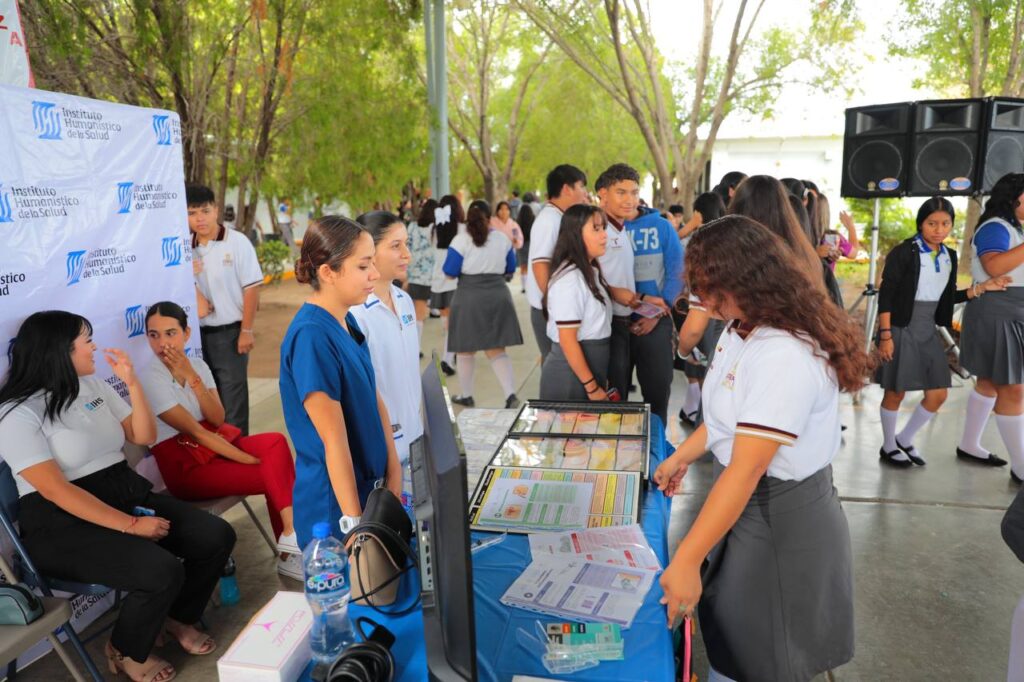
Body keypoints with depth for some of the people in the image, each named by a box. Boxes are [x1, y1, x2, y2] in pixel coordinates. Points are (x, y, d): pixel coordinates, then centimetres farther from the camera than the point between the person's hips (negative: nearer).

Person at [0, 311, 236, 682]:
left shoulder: (94, 386, 10)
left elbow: (145, 437, 12)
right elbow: (56, 490, -20)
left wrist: (132, 383, -1)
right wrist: (130, 525, -24)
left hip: (128, 493, 7)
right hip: (64, 523, -7)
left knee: (217, 536, -10)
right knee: (162, 571, -29)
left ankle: (178, 618, 17)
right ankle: (126, 652, 3)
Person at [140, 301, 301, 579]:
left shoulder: (197, 365, 4)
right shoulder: (149, 378, -15)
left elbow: (217, 420, -7)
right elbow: (196, 432, -19)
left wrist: (191, 377, -18)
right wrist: (253, 460, -21)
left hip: (215, 445, 6)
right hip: (185, 468, -6)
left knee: (276, 442, -20)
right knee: (273, 472, -23)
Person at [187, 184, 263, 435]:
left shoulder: (236, 242, -6)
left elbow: (251, 288, -8)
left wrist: (247, 330, -11)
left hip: (230, 331, -4)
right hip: (198, 333, 4)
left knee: (232, 398, 1)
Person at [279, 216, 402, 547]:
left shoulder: (347, 321, 3)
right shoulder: (311, 336, -24)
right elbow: (334, 440, -23)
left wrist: (393, 473, 4)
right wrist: (354, 520, -19)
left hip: (368, 485, 8)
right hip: (334, 500, -8)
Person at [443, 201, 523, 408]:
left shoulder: (461, 240, -6)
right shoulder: (503, 239, 5)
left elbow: (450, 272, -5)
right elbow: (510, 270, 14)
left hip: (469, 298, -3)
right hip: (498, 296, 3)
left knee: (466, 351, 14)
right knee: (497, 351, 8)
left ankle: (466, 395, 26)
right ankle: (510, 394, -7)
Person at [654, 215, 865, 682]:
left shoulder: (784, 356, -31)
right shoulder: (741, 329, -1)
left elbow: (746, 470, -32)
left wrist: (686, 560, -29)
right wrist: (682, 456, 21)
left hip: (779, 517, -9)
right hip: (743, 498, 9)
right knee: (725, 630, 25)